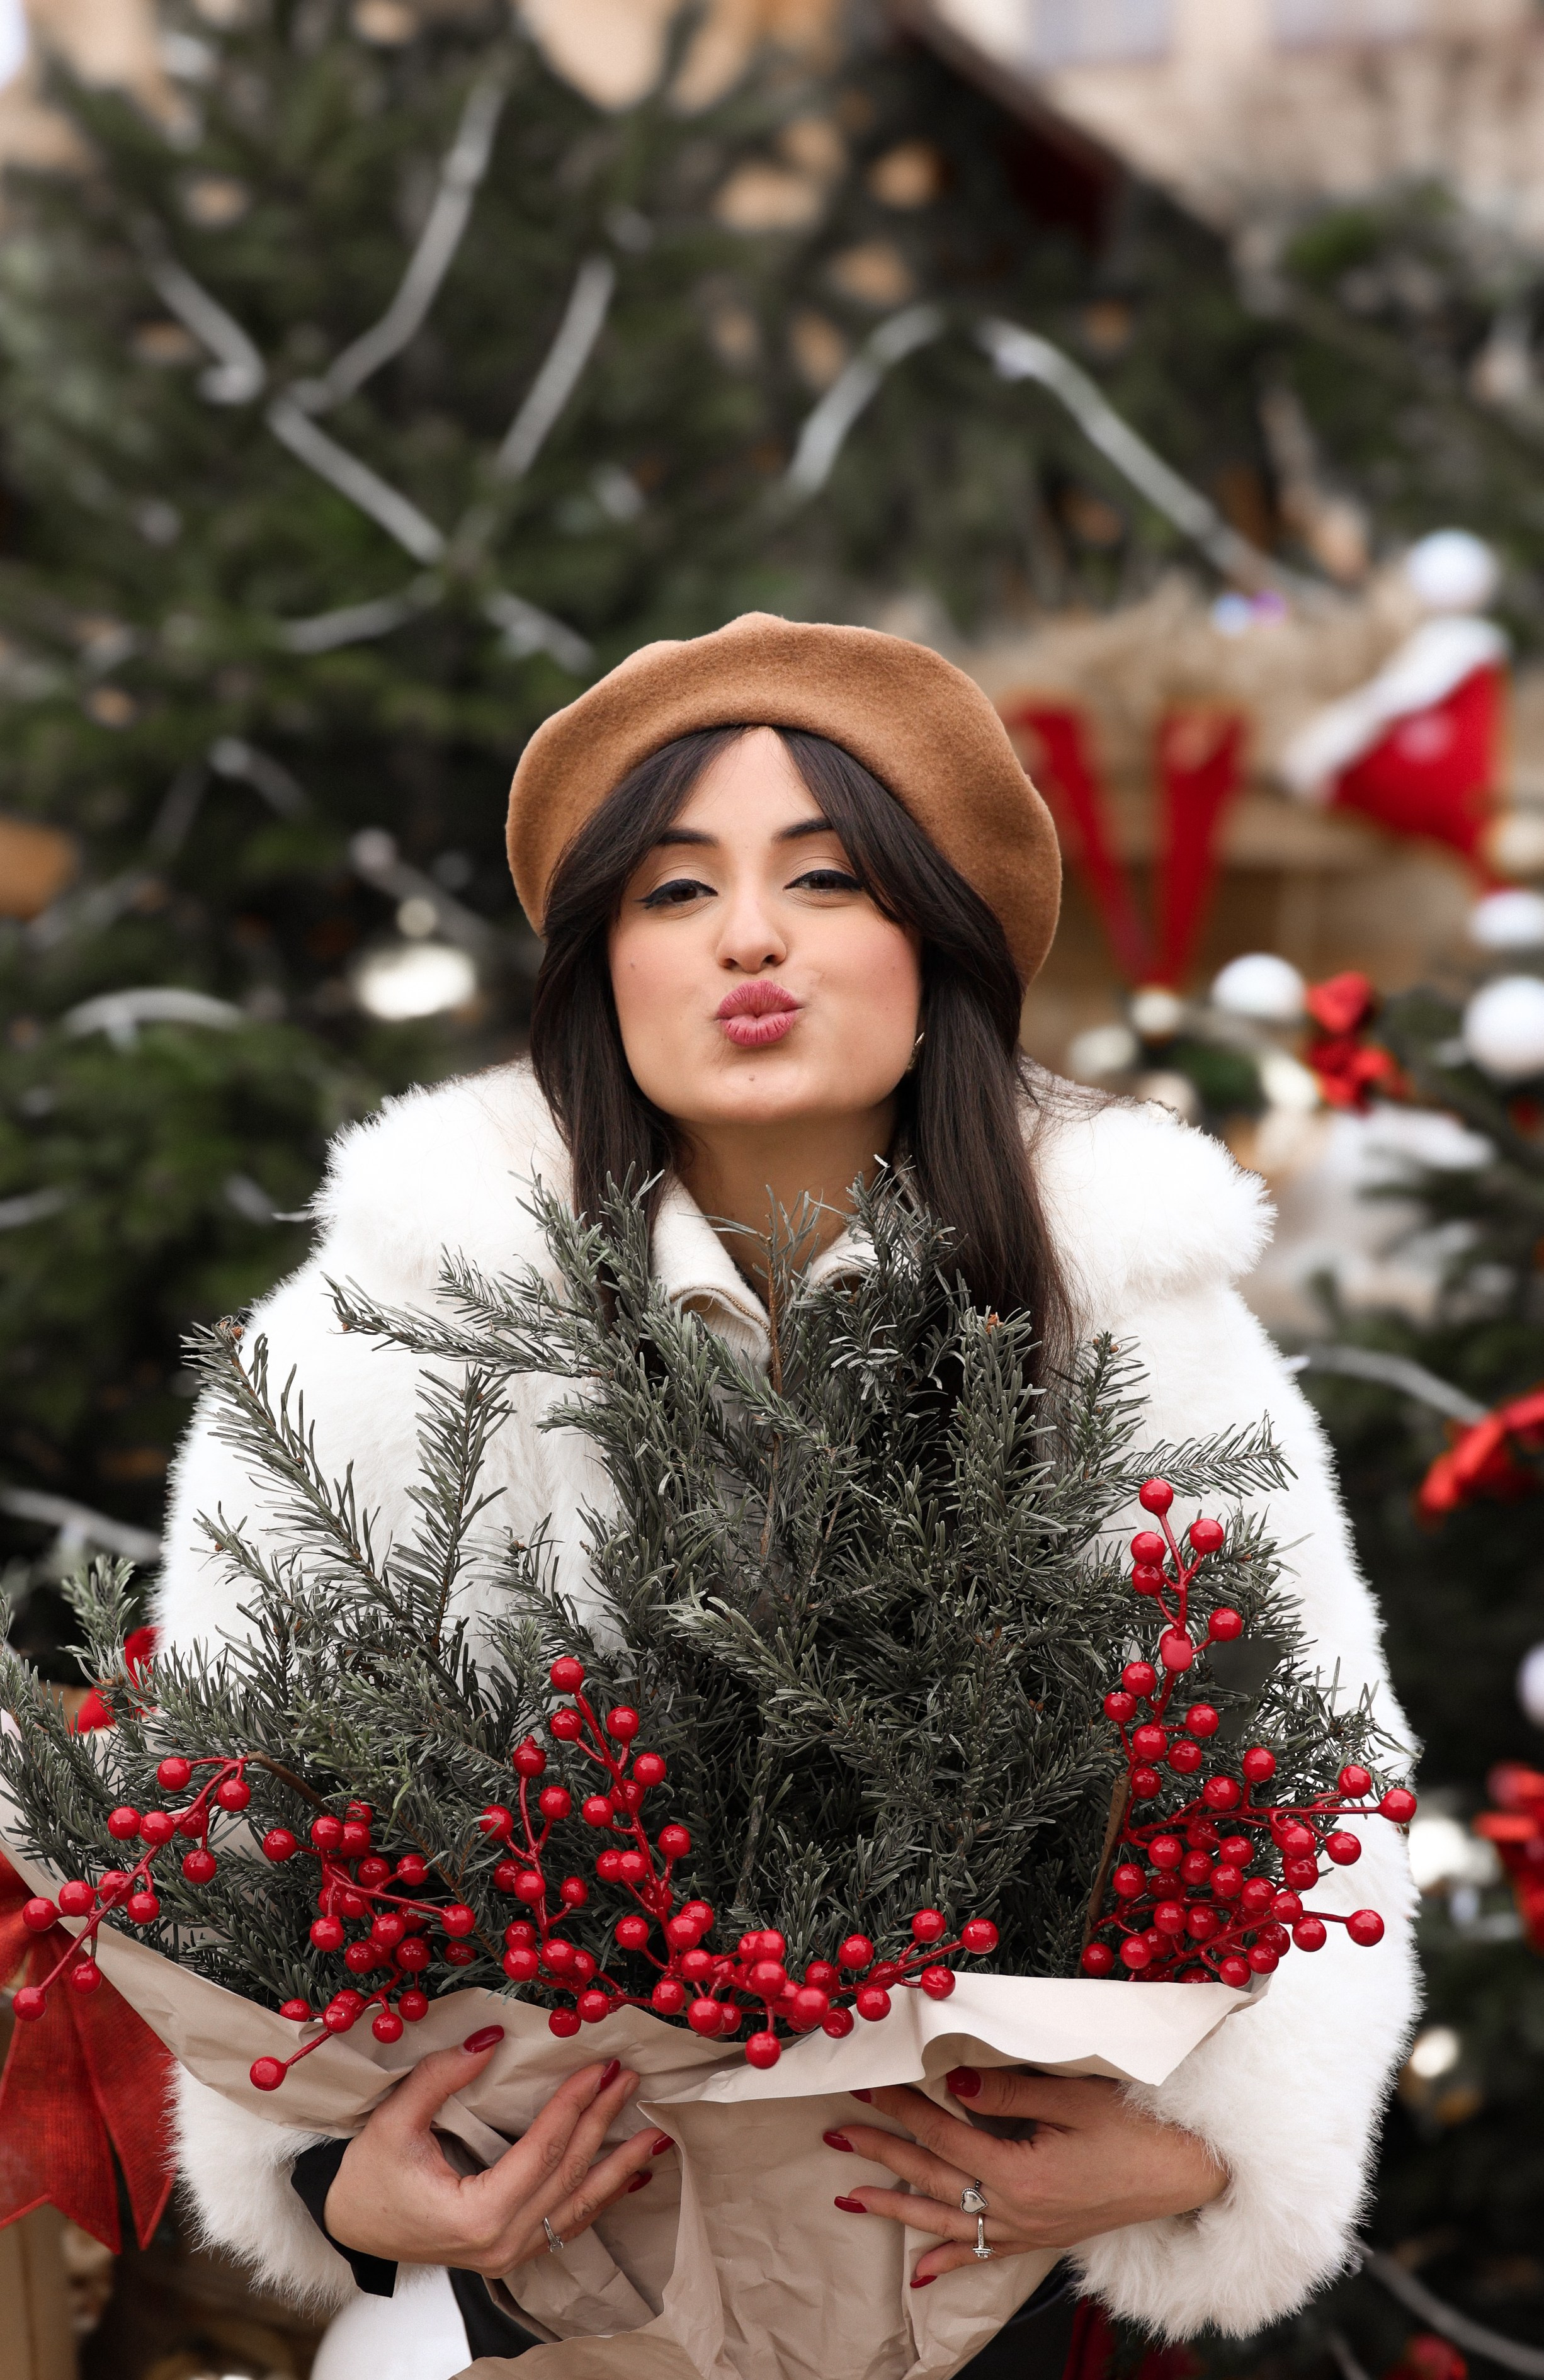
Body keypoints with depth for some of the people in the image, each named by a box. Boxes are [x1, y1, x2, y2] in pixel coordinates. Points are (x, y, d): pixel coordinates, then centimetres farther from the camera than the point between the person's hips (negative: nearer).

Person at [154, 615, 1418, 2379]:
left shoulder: (1126, 1299, -13)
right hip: (551, 2214, -1)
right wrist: (335, 2163, -26)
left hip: (969, 2217, 1)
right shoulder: (416, 1303, -17)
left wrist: (1195, 2145, -22)